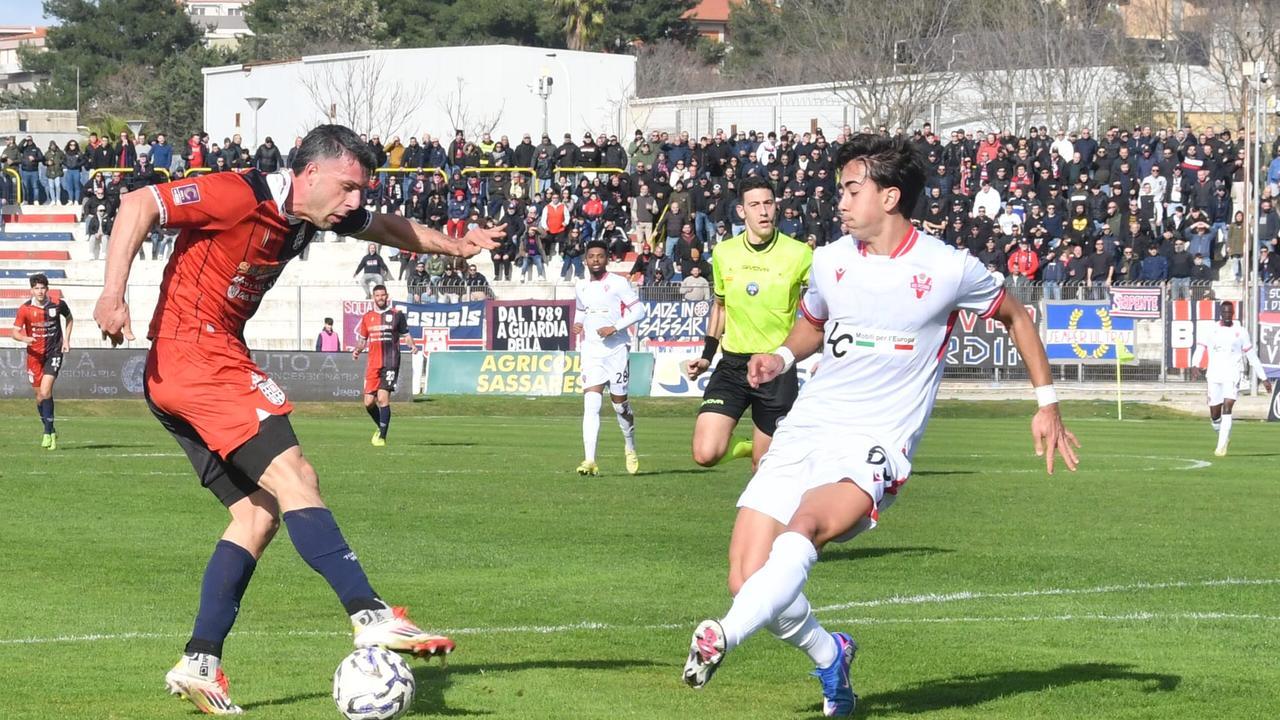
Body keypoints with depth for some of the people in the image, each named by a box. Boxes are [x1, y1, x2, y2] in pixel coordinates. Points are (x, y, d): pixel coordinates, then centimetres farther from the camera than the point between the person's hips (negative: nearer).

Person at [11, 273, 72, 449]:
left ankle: (48, 433, -12)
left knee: (45, 392, -18)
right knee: (40, 396, 9)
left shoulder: (58, 304, -5)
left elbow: (69, 319, 16)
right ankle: (51, 431, 28)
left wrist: (66, 339, 5)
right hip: (35, 354, 2)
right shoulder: (24, 309, -7)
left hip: (54, 353, -2)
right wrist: (25, 338, -27)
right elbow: (15, 332, -5)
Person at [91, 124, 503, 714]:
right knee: (292, 477, -18)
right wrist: (113, 293, -24)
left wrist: (452, 244, 26)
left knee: (258, 512, 6)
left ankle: (199, 665, 4)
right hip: (195, 351, -10)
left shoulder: (310, 216, 12)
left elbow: (382, 228, 32)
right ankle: (372, 616, -24)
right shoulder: (242, 197, -15)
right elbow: (139, 205, -17)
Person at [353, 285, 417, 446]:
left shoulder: (396, 315, 3)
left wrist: (412, 345, -12)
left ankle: (382, 436, -9)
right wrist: (357, 350, -1)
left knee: (383, 398, -15)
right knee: (369, 402, 2)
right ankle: (380, 427, 29)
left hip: (390, 364, -4)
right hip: (373, 364, 4)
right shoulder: (367, 317, 13)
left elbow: (406, 335, 8)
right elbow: (363, 339, 19)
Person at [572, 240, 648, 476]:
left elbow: (639, 311, -8)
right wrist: (577, 324, 7)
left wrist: (614, 328, -17)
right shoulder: (580, 287, 12)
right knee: (591, 404, -11)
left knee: (620, 402, 6)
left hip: (616, 348, -3)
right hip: (591, 351, 3)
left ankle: (631, 448, 34)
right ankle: (589, 461, -20)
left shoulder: (618, 283, -5)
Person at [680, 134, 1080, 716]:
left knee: (805, 527, -36)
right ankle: (829, 655, 21)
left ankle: (724, 637, -48)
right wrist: (781, 357, 8)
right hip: (805, 429, 5)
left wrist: (1046, 403, 12)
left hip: (875, 446, -5)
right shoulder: (830, 262, 8)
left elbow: (1015, 316, 15)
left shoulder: (948, 269, -3)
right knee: (746, 578, -7)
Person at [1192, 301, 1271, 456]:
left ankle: (1221, 447, -17)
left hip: (1232, 376, -2)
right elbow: (1200, 349, -1)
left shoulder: (1241, 332, 5)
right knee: (1215, 415, 4)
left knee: (1227, 409, -18)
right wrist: (1195, 365, -21)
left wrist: (1263, 378, 10)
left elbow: (1251, 356, 10)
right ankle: (1225, 437, 33)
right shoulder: (1211, 330, 6)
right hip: (1214, 376, 2)